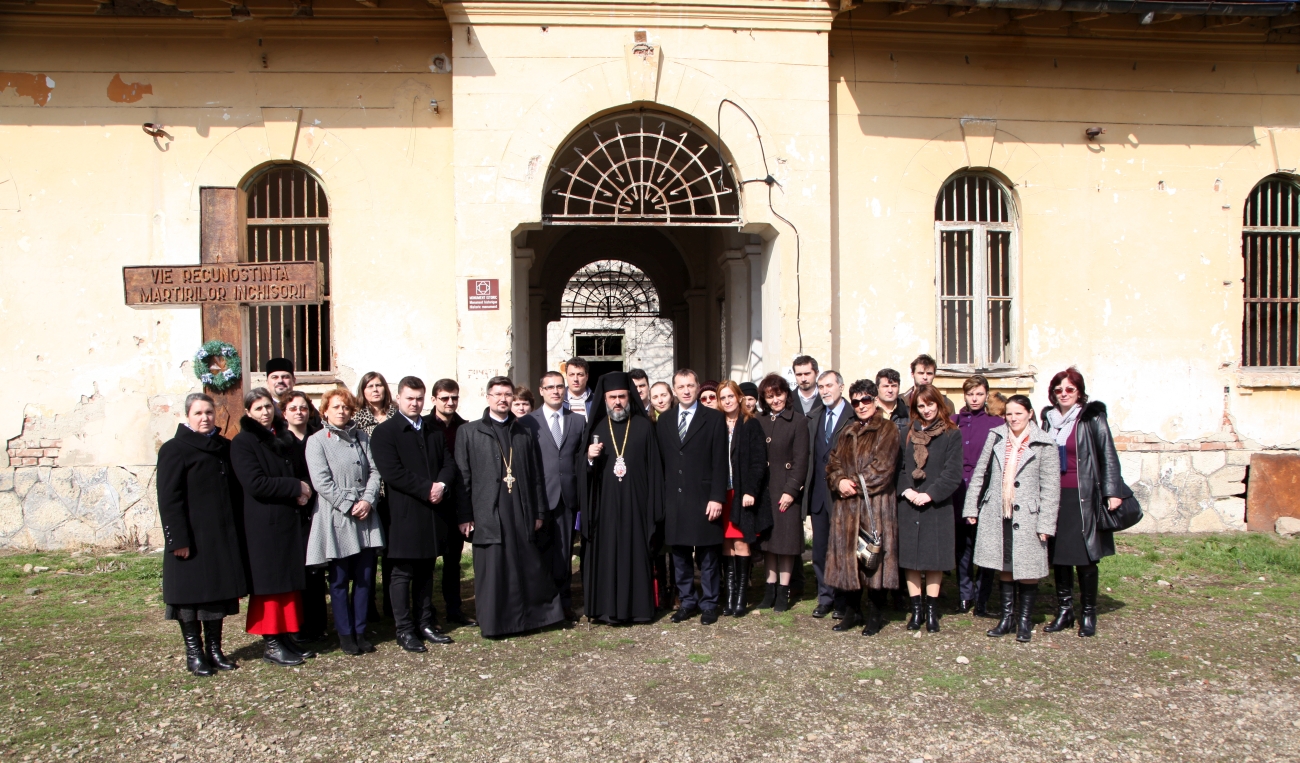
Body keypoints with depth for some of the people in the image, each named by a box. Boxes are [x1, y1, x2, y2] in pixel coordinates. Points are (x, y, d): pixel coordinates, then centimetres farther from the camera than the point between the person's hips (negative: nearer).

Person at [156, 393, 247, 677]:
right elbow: (169, 499, -11)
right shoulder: (174, 450, -5)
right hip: (193, 538, -5)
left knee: (219, 590, 10)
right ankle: (194, 653, 13)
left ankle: (214, 649, 21)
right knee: (191, 593, 2)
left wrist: (237, 530, 10)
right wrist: (178, 539, -17)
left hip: (224, 536, 6)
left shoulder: (224, 447, 12)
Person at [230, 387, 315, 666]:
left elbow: (303, 472, 17)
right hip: (263, 525, -6)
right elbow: (255, 484, -18)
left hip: (291, 520, 6)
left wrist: (305, 492, -5)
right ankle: (270, 643, 9)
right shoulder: (243, 442, -7)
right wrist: (295, 487, -14)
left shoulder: (287, 438, 12)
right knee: (269, 582, 0)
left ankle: (286, 637, 18)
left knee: (291, 579, 9)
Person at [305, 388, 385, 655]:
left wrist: (368, 501, -10)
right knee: (339, 580, 5)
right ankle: (345, 633, 16)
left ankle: (360, 630, 18)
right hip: (336, 519, -4)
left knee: (365, 577, 7)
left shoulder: (362, 437, 11)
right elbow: (322, 482, -10)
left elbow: (374, 471, 6)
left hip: (366, 517, 4)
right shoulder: (317, 441, -2)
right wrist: (349, 507, -14)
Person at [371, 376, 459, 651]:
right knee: (403, 574, 2)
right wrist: (427, 490, -17)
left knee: (426, 572, 13)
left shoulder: (434, 429, 15)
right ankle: (405, 630, 10)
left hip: (432, 512, 6)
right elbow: (392, 473, -15)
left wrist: (442, 486, -11)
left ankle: (425, 624, 22)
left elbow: (449, 463, 9)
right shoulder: (384, 432, -5)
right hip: (404, 515, -6)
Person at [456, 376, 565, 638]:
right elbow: (463, 477, 1)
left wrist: (539, 512, 7)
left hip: (522, 513, 3)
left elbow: (536, 476, 12)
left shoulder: (524, 434, 14)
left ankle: (534, 615, 20)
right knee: (492, 571, 1)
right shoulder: (469, 432, 5)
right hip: (488, 514, -2)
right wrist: (465, 516, -4)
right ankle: (494, 622, 13)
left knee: (529, 567, 6)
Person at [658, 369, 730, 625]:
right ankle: (687, 602, 22)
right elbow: (661, 461, 10)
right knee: (680, 556, 9)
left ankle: (709, 604, 16)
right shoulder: (664, 420, 11)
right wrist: (661, 497, 4)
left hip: (703, 500, -3)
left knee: (707, 556, 4)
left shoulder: (714, 419, -1)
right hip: (673, 500, 4)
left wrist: (717, 498, -11)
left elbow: (719, 462, -5)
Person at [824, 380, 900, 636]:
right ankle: (851, 610, 17)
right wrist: (840, 481, -8)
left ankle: (877, 614, 8)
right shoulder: (847, 432, 19)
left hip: (876, 503, -5)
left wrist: (855, 483, -10)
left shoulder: (887, 429, 0)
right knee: (847, 554, 6)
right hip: (846, 505, 6)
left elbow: (882, 467, -10)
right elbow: (833, 463, 12)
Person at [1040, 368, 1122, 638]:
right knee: (1058, 555, 7)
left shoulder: (1092, 418, -3)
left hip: (1083, 497, -4)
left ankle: (1088, 613, 13)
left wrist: (1113, 492, -12)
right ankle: (1064, 611, 18)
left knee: (1085, 557, 0)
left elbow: (1108, 455, -6)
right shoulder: (1049, 419, 11)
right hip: (1055, 496, 4)